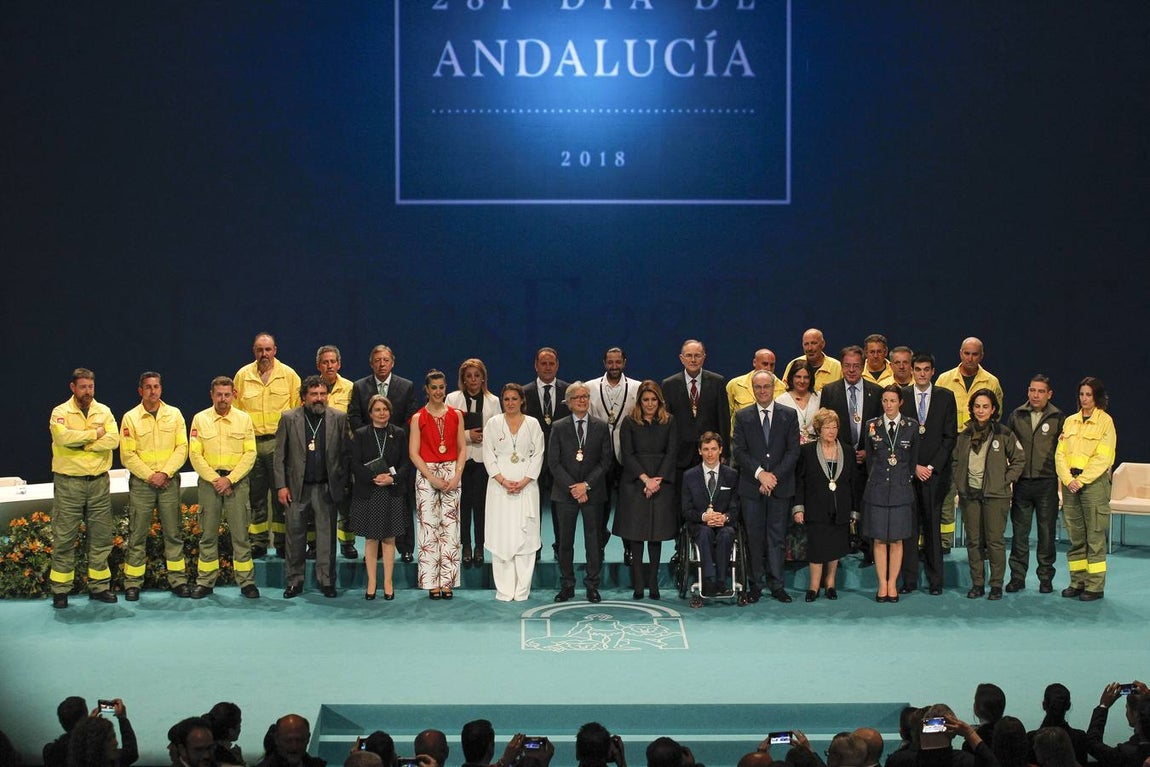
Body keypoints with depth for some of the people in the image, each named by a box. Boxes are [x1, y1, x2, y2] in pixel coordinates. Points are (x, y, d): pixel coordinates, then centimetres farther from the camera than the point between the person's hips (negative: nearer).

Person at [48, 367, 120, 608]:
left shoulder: (103, 411, 8)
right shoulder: (61, 412, -2)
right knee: (64, 537, 0)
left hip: (99, 482, 3)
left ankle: (99, 586, 17)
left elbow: (114, 439, -7)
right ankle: (60, 590, 7)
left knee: (101, 536, 7)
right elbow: (62, 436, -22)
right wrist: (95, 434, -13)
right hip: (68, 482, -3)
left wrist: (82, 444, -14)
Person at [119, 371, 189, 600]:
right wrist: (150, 476, -11)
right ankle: (133, 584, 6)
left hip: (169, 481, 2)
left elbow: (182, 448, 1)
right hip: (141, 482, -2)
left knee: (173, 533, 5)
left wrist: (165, 473, -10)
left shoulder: (174, 414, 6)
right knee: (137, 535, 0)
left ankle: (178, 580, 11)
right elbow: (127, 455, -4)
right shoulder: (130, 418, 1)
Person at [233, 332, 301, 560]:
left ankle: (282, 543, 8)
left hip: (280, 443, -1)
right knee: (256, 496, 6)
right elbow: (235, 409, 11)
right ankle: (258, 544, 13)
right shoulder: (242, 375, 7)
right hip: (251, 443, 1)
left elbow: (299, 408, 6)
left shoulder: (288, 375, 4)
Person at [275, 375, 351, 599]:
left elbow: (345, 453, 4)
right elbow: (280, 456, 3)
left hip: (327, 488, 0)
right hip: (297, 488, 0)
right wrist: (281, 486, -3)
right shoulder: (289, 418, 3)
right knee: (295, 535, 4)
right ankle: (294, 581, 13)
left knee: (327, 536, 3)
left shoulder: (339, 418, 4)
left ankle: (327, 581, 12)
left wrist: (342, 484, -2)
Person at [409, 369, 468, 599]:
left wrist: (457, 475, -6)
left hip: (452, 474, 2)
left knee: (450, 527, 0)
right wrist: (433, 478, -11)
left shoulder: (456, 415, 8)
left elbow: (462, 449, 7)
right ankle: (432, 583, 2)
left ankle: (447, 582, 5)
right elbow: (413, 453, -3)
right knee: (429, 526, -3)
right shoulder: (418, 418, 1)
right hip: (426, 473, -2)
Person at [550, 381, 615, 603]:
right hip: (565, 492, 0)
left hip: (593, 492, 0)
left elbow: (606, 460, 1)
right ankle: (566, 585, 12)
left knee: (594, 541, 2)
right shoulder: (558, 427, 4)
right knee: (565, 541, 3)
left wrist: (586, 484, -10)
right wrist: (572, 487, -10)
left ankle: (592, 586, 10)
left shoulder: (601, 427, 5)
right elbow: (553, 462, 0)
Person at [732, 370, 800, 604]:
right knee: (754, 537, 2)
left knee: (778, 537, 2)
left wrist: (774, 476, -10)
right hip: (751, 487, 0)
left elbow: (793, 451, 0)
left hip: (781, 486, 0)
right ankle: (755, 585, 8)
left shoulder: (789, 415, 6)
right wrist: (759, 473, -13)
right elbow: (739, 451, -1)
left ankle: (776, 585, 8)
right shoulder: (742, 416, 6)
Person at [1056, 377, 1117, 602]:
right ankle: (1077, 582, 14)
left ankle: (1095, 586, 1)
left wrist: (1081, 480, -13)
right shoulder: (1070, 421, 12)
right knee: (1075, 536, 8)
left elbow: (1103, 458, -10)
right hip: (1070, 484, 5)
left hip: (1094, 482, -5)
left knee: (1095, 536, -3)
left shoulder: (1105, 421, -3)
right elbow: (1060, 453, 8)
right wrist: (1068, 479, -7)